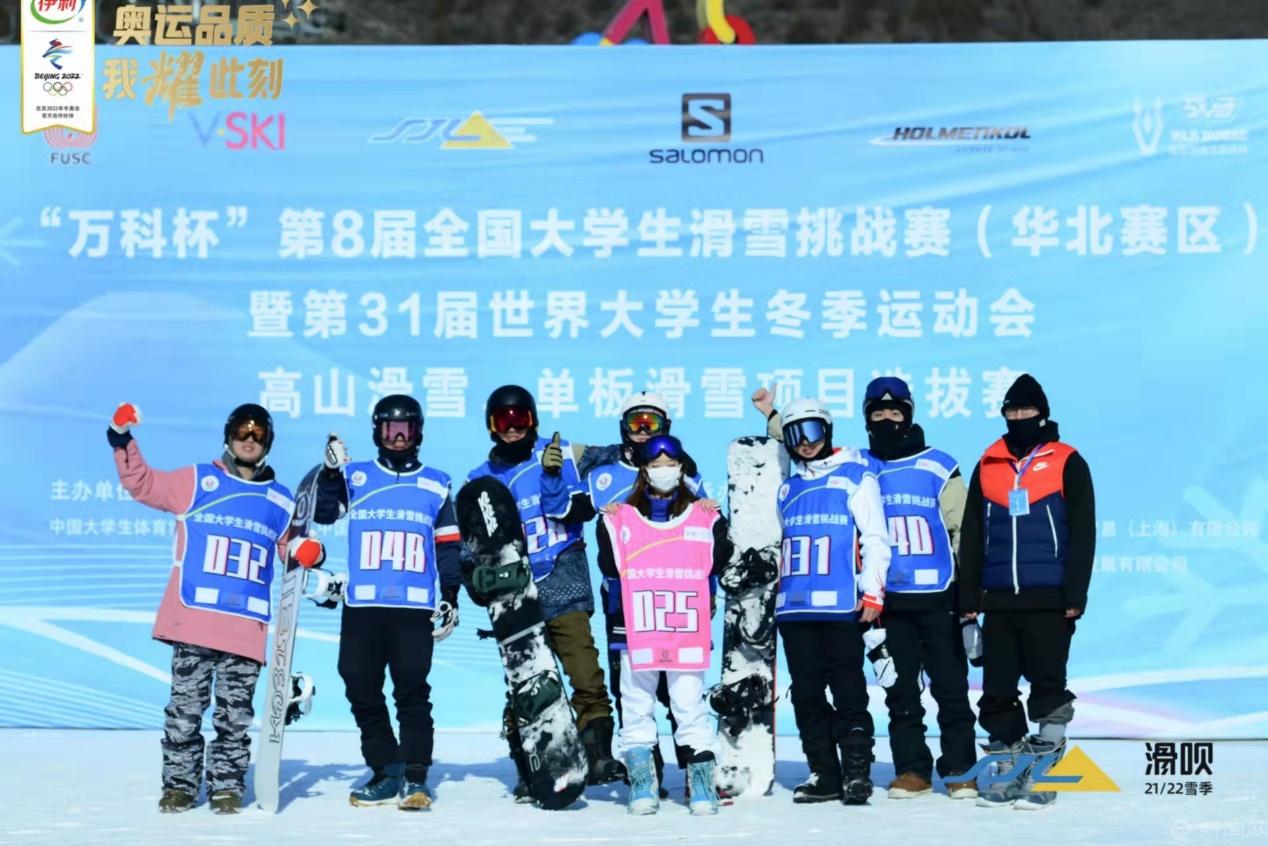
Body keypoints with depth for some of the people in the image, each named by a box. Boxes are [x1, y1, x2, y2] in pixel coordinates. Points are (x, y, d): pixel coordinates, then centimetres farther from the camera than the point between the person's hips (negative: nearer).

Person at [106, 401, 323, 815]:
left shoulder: (280, 501, 13)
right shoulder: (197, 481, 6)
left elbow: (290, 548, 22)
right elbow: (142, 483, 8)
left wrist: (308, 552, 0)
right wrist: (123, 442, -3)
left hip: (246, 626, 2)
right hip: (193, 619, -2)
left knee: (235, 714, 5)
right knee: (185, 707, 2)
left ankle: (227, 785, 15)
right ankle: (179, 783, 12)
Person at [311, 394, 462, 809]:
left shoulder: (435, 485, 10)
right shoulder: (355, 477, 11)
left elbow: (448, 546, 12)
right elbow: (322, 513, -1)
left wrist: (450, 597, 5)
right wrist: (331, 471, -14)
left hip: (415, 607, -2)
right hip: (361, 605, 2)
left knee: (412, 690, -7)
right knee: (362, 689, 3)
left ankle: (415, 776, -2)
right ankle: (386, 773, 14)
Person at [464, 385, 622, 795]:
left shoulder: (557, 454, 8)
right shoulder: (481, 480, 16)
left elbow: (574, 511, -4)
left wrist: (552, 476, -15)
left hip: (562, 581, -2)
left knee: (587, 676, -15)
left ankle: (598, 755, -10)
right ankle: (529, 772, 9)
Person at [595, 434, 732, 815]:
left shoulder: (706, 519, 6)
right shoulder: (619, 520, 6)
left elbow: (718, 567, 9)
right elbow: (610, 570, 5)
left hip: (688, 636, -1)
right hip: (636, 634, 1)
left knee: (690, 707, -1)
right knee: (637, 708, 6)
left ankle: (702, 783, 7)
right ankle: (641, 785, 14)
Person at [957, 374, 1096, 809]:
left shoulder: (1067, 463, 1)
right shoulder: (988, 465, 12)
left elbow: (1082, 535, -3)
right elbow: (971, 537, 13)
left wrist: (1074, 598, -9)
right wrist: (968, 601, 8)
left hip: (1048, 601, -4)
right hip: (998, 601, 4)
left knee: (1048, 687, 0)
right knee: (997, 691, 6)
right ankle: (1008, 772, 15)